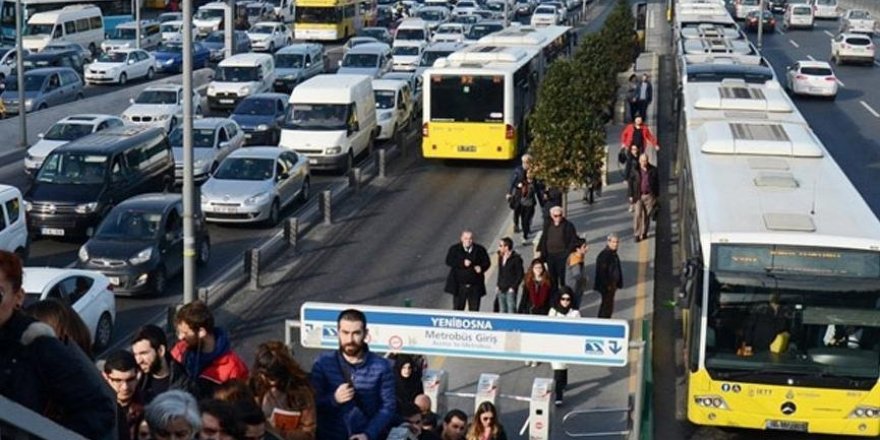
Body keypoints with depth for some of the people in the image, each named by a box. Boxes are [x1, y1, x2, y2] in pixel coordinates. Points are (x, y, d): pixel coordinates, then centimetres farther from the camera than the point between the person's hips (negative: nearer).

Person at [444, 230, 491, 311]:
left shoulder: (480, 250, 6)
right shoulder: (454, 249, 2)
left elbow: (487, 263, 6)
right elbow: (448, 261, -10)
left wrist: (481, 268, -16)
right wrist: (462, 263, -22)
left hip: (475, 286, 1)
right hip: (459, 286, -1)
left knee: (474, 310, 5)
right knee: (457, 309, 3)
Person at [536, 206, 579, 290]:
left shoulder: (568, 225, -5)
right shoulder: (547, 225, 9)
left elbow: (574, 240, -5)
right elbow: (543, 239, 16)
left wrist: (568, 253, -17)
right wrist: (539, 251, 6)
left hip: (562, 255, -5)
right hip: (550, 256, 5)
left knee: (563, 277, -4)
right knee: (552, 277, 12)